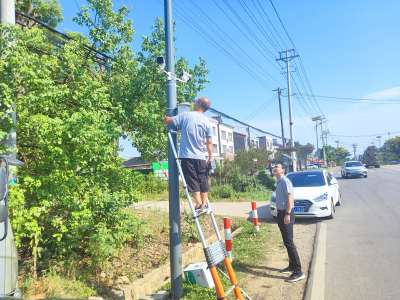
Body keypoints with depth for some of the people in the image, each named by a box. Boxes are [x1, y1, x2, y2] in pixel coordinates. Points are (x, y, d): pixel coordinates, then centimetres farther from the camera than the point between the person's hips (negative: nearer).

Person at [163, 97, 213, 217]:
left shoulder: (186, 116, -1)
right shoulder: (207, 122, 7)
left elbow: (167, 120, -1)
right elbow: (209, 142, 5)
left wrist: (166, 119, 23)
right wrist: (210, 159, 8)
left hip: (187, 156, -3)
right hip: (201, 157, 3)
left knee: (193, 183, -2)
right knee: (203, 182, 11)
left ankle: (199, 206, -7)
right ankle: (204, 205, 14)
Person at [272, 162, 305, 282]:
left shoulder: (285, 181, -14)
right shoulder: (279, 182, 14)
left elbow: (290, 197, -21)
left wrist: (287, 214, -25)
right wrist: (281, 214, 18)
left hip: (286, 213, -10)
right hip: (281, 213, 10)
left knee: (289, 242, -8)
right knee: (287, 242, 16)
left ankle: (298, 272, -2)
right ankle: (292, 266, 28)